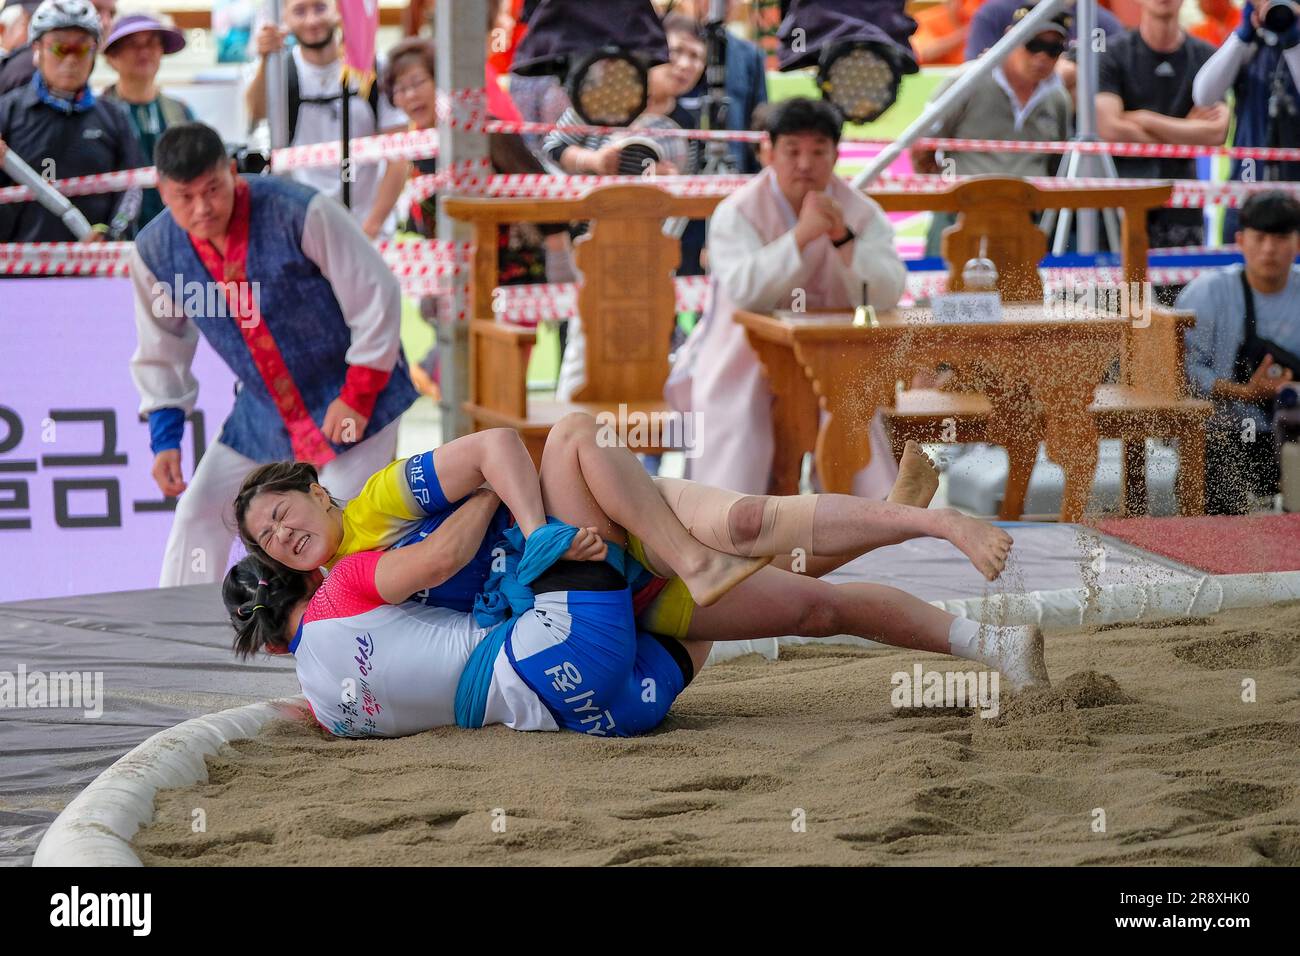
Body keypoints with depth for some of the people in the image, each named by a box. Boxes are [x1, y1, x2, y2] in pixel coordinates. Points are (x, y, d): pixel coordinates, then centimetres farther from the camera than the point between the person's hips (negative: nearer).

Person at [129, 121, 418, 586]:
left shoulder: (301, 213, -26)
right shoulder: (154, 251, -11)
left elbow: (376, 296, -17)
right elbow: (160, 351, 6)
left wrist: (358, 396, -16)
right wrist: (165, 437, -2)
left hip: (353, 397, -5)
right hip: (264, 413, 5)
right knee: (198, 515, 2)